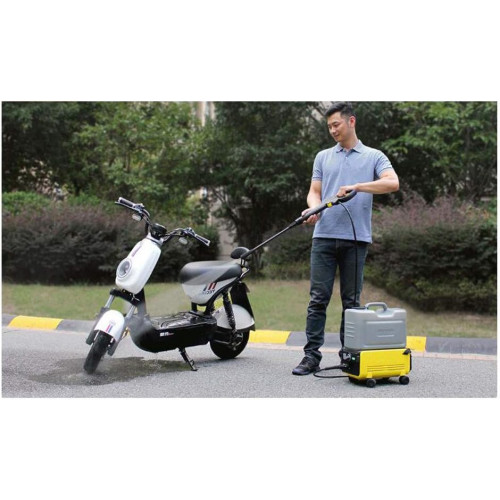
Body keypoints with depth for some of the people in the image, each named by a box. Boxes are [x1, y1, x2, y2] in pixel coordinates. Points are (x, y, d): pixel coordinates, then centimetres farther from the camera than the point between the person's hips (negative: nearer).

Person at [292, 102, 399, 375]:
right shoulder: (323, 157, 15)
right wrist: (314, 208, -13)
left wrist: (356, 187, -21)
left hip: (356, 238, -2)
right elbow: (314, 191, 10)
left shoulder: (374, 156, 6)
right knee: (318, 298, -1)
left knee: (351, 301, 5)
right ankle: (312, 356, 2)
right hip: (325, 236, 2)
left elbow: (393, 183, -11)